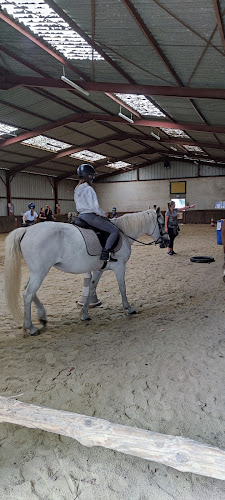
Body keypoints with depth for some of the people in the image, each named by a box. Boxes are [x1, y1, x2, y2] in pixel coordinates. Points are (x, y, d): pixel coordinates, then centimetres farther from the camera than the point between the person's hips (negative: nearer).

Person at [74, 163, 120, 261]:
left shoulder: (77, 190, 13)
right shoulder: (88, 189, -15)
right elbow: (95, 207, -22)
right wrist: (104, 214, -5)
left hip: (81, 216, 10)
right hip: (90, 216, -10)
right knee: (115, 231, -7)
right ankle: (105, 253, -18)